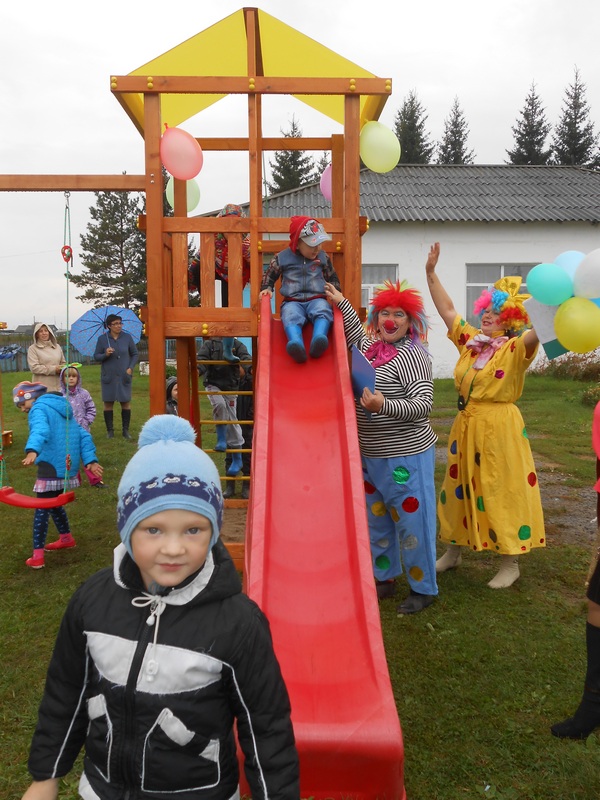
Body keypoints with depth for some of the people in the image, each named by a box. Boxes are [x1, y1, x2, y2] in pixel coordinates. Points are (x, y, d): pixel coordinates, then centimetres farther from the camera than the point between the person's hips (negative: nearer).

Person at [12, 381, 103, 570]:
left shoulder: (39, 409, -4)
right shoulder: (63, 410, 22)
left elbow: (40, 430, -28)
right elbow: (83, 436, 14)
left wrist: (33, 450, -45)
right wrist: (90, 460, 6)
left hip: (51, 467, -8)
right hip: (68, 467, 8)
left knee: (42, 508, -2)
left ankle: (37, 556, -2)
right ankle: (66, 538, 39)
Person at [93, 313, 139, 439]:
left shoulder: (127, 337, 0)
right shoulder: (102, 339, -1)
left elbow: (135, 354, 8)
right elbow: (96, 356, 2)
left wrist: (131, 367, -5)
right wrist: (105, 354, -17)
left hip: (124, 376, 0)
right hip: (108, 376, 0)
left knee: (126, 403, 2)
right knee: (108, 403, 3)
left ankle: (126, 430, 12)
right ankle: (110, 430, 14)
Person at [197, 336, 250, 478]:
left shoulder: (236, 344, 5)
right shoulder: (209, 344, 5)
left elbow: (245, 357, -10)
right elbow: (202, 359, -8)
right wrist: (198, 370, -30)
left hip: (230, 386, 1)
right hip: (213, 384, -1)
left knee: (232, 420, 3)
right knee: (219, 404, -31)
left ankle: (237, 458, 13)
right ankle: (221, 439, -11)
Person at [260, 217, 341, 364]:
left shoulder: (323, 257, 12)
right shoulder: (282, 258, 5)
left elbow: (333, 278, 25)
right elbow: (269, 276, 20)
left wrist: (335, 291, 8)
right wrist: (266, 289, 3)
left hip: (317, 299, 2)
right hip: (292, 301, -2)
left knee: (323, 311, -34)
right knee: (291, 316, -36)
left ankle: (318, 340, -57)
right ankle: (296, 343, -62)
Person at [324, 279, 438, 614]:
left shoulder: (412, 355, -14)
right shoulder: (370, 347, 8)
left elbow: (424, 405, -21)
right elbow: (357, 333, 29)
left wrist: (384, 405, -34)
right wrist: (341, 302, 27)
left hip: (406, 456, -8)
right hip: (370, 455, 8)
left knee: (411, 521, 2)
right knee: (376, 520, 18)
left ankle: (424, 589, 20)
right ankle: (386, 579, 36)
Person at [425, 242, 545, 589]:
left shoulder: (515, 348, -10)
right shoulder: (470, 340, 7)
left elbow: (536, 332, -30)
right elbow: (448, 310, 13)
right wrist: (431, 272, 11)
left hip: (500, 427, -7)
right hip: (466, 425, 7)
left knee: (502, 492, 2)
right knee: (460, 487, 16)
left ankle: (510, 564, 18)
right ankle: (453, 551, 34)